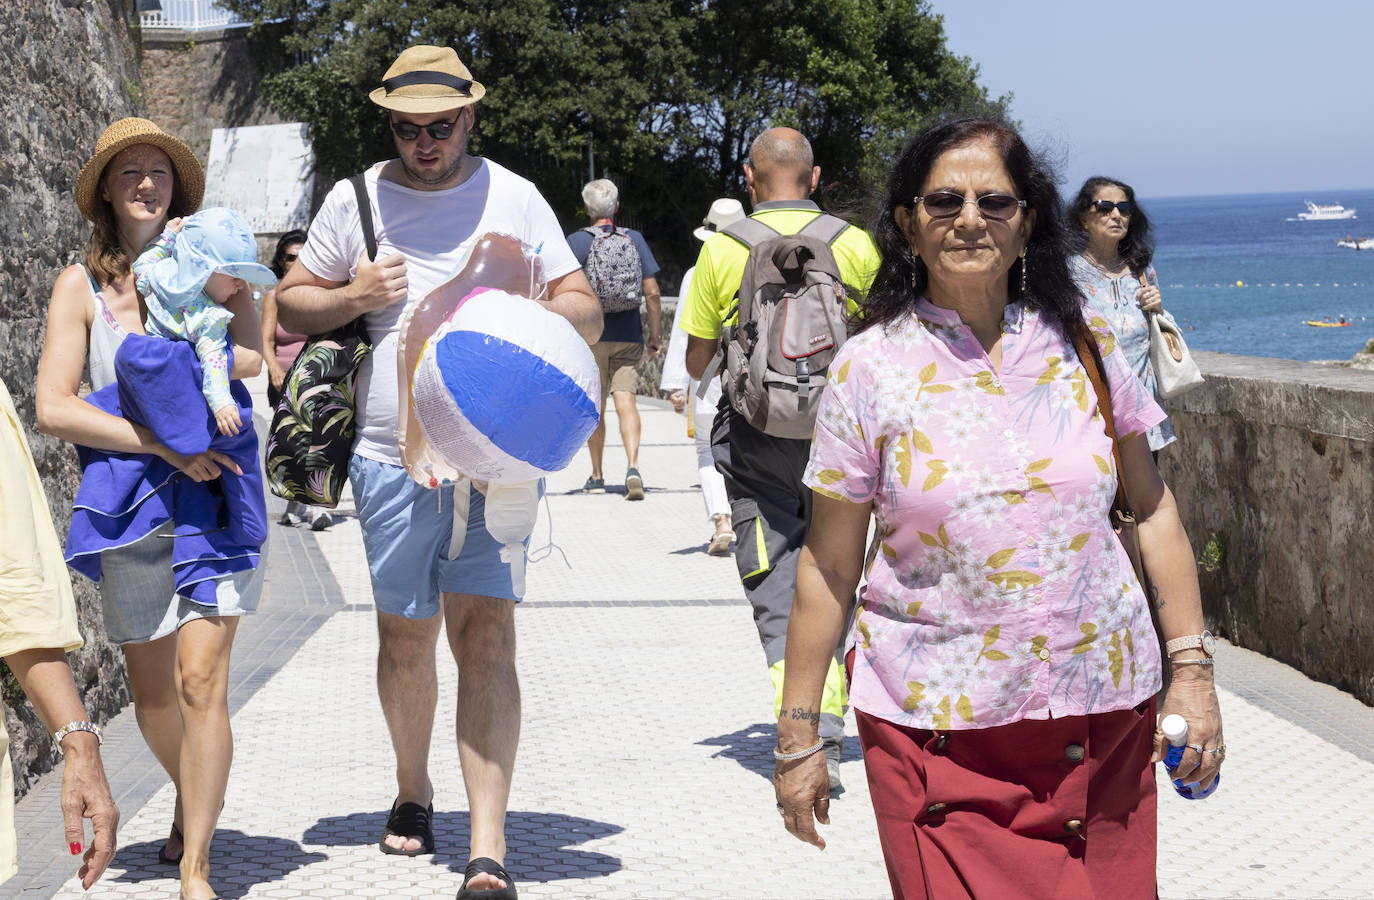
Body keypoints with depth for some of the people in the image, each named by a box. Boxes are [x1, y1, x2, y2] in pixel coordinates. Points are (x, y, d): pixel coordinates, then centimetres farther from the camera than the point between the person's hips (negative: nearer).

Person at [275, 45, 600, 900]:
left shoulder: (514, 197, 5)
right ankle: (414, 790, 37)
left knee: (486, 630, -11)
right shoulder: (355, 199, 8)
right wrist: (352, 299, -6)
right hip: (390, 458, 2)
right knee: (405, 635, 12)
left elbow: (588, 315, 4)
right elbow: (290, 305, 16)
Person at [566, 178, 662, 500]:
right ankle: (632, 466, -26)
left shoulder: (576, 242, -4)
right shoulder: (634, 239, 3)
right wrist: (654, 335, 9)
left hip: (590, 336, -1)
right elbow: (651, 292, 1)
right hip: (628, 335, 1)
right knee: (625, 400, -4)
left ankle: (597, 476, 18)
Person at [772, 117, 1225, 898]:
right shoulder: (870, 368, -3)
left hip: (1105, 716, 3)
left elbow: (1152, 507, 12)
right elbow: (829, 563, 0)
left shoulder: (1081, 345, 4)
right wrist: (798, 734, 2)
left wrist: (1192, 666, 7)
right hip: (937, 733, -2)